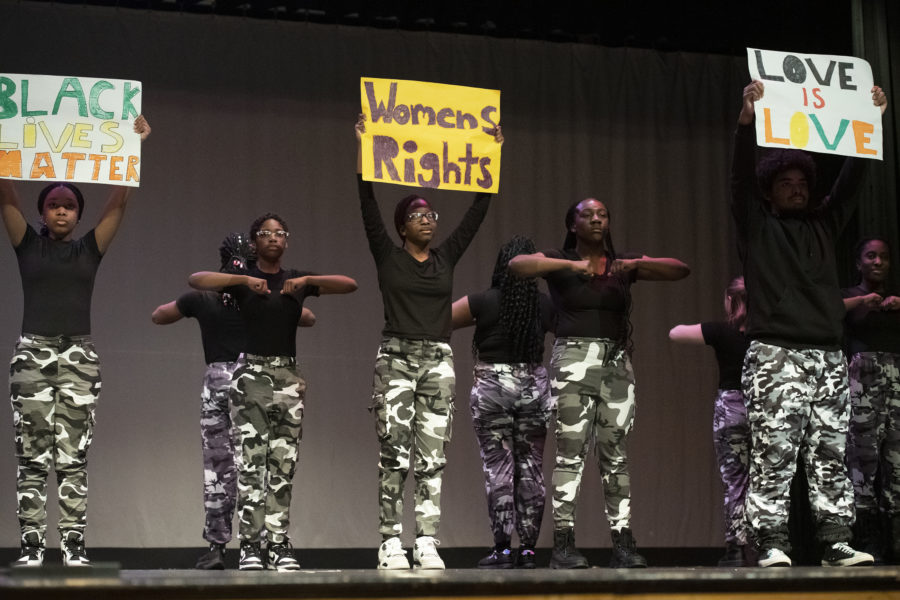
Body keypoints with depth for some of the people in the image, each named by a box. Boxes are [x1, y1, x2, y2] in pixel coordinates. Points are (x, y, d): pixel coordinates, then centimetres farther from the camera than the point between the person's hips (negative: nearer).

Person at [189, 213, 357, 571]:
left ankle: (279, 544, 3)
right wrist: (244, 281, -21)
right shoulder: (242, 279, 5)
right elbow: (195, 280, -11)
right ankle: (250, 546, -7)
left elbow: (350, 285, 1)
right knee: (250, 463, -8)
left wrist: (308, 281, -14)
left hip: (288, 377, 3)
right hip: (250, 374, -2)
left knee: (283, 465, 0)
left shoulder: (298, 280, 12)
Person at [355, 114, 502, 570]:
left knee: (432, 458, 2)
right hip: (396, 360, -3)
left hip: (439, 361, 3)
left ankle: (427, 544, 5)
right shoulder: (388, 256, 2)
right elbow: (367, 202, -5)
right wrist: (361, 145, -10)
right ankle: (391, 544, 1)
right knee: (394, 456, -3)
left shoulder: (446, 258, 10)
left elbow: (477, 211, 11)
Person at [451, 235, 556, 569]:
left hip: (492, 390, -3)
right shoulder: (545, 306, 0)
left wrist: (474, 322, 12)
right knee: (531, 470, 7)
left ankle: (503, 549, -4)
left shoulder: (482, 302, -9)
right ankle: (528, 549, 8)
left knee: (498, 469, -1)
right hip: (534, 388, 3)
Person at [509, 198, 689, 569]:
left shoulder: (624, 264, 13)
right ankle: (563, 545, -9)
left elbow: (681, 270, 6)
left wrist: (639, 264, -11)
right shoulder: (560, 262, 4)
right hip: (574, 359, -4)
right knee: (570, 452, -9)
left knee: (615, 454, 3)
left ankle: (623, 545, 4)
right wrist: (571, 265, -22)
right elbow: (517, 265, -14)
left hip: (617, 363, 4)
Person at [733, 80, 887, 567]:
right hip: (776, 355, -4)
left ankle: (836, 541, 1)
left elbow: (850, 179, 16)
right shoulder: (756, 226, 9)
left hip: (828, 356, 5)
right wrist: (747, 120, -18)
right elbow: (742, 176, -4)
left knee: (830, 453, 1)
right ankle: (770, 544, -8)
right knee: (774, 454, -8)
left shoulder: (823, 225, 21)